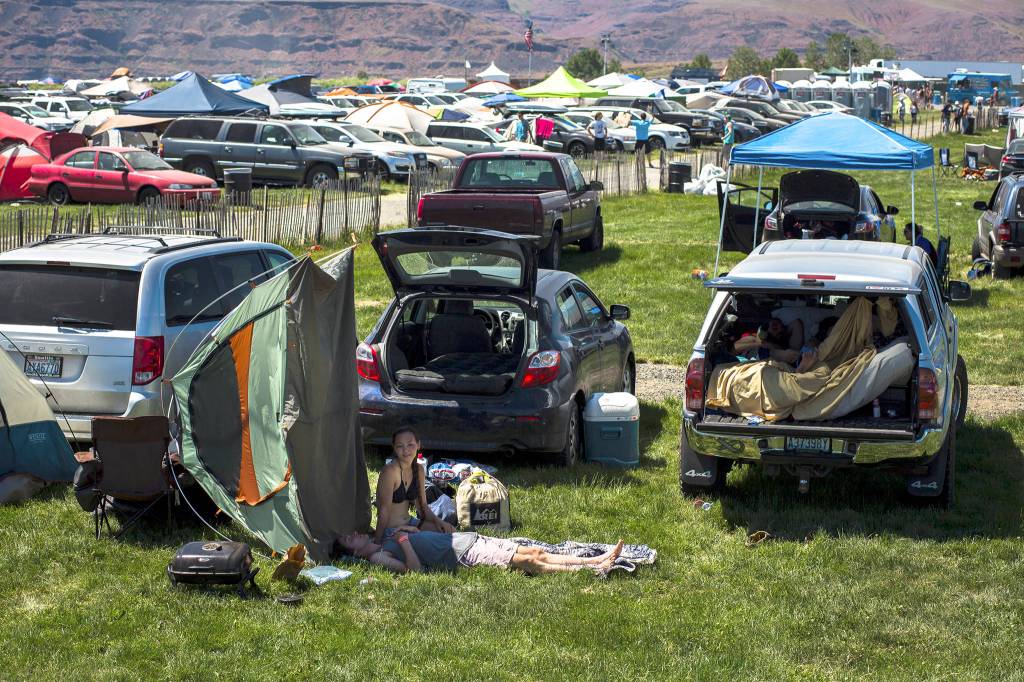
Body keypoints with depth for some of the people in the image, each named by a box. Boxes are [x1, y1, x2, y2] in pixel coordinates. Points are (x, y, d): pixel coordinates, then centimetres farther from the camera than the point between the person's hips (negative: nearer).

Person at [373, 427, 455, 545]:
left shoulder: (418, 469, 3)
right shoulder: (390, 471, -21)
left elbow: (422, 504, 8)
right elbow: (384, 510, -22)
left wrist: (437, 520, -10)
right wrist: (377, 542, -21)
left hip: (409, 524, 8)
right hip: (390, 531, -8)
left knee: (449, 531, 0)